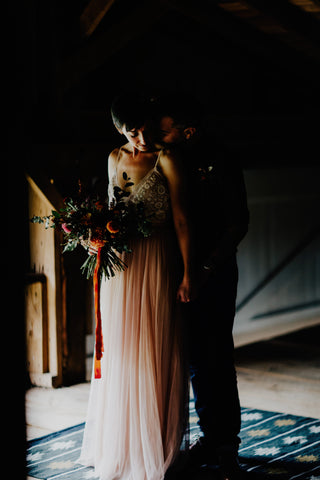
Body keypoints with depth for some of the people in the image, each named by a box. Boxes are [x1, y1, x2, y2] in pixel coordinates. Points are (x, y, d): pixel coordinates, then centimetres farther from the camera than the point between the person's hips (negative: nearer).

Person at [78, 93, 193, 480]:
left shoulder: (166, 161, -7)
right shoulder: (115, 159, 10)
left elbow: (181, 220, -9)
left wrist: (187, 273, -12)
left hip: (156, 265, -5)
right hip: (119, 265, 5)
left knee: (153, 353, 0)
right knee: (119, 353, 11)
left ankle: (153, 448, 12)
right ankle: (119, 444, 24)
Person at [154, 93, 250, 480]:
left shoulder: (220, 166, -11)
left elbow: (237, 224, -11)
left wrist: (207, 269, -14)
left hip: (215, 275, -6)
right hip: (185, 274, 6)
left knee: (217, 361, -1)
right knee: (196, 360, 10)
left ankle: (227, 448, 10)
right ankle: (210, 438, 21)